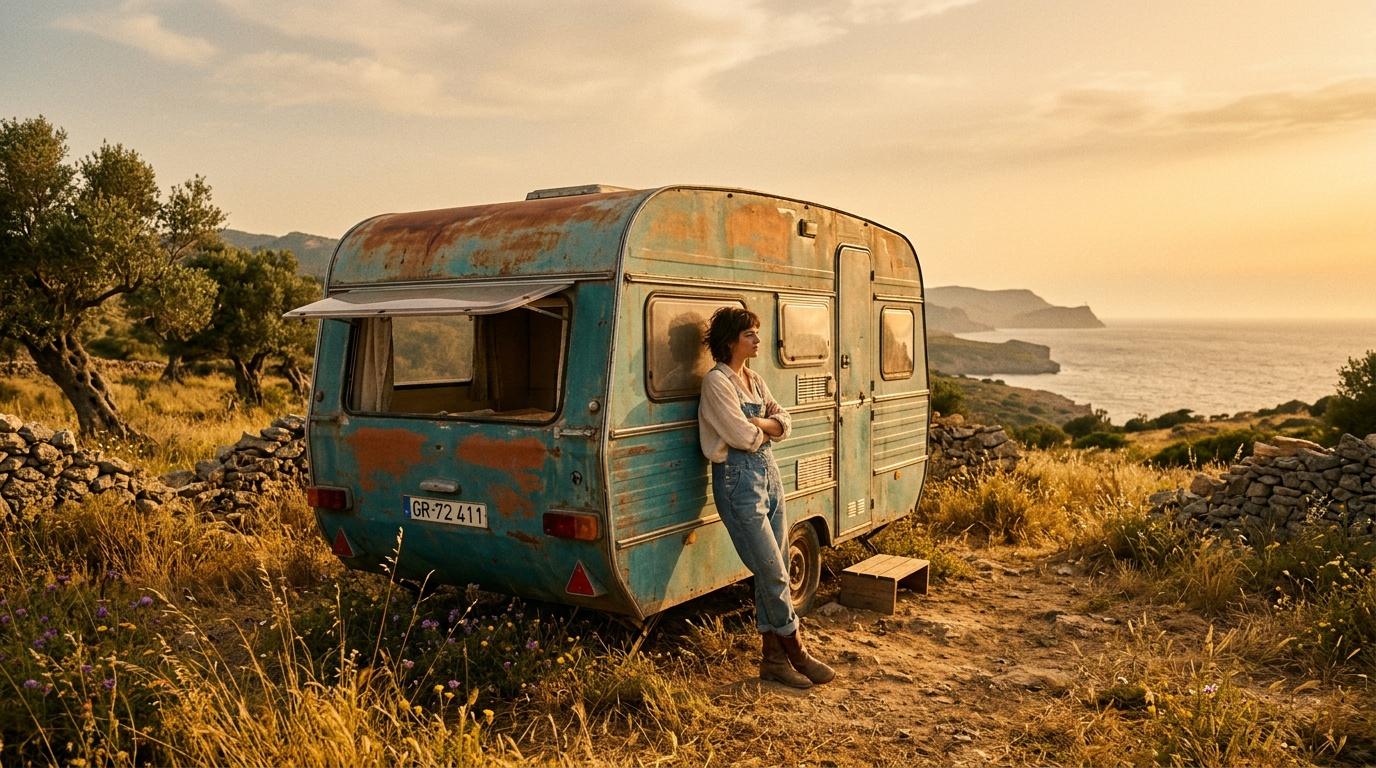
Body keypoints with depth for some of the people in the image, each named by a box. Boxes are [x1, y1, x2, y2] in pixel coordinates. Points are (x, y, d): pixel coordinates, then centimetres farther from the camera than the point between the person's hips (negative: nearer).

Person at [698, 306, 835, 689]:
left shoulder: (754, 379, 14)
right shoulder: (716, 381, -12)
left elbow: (784, 423, 9)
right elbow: (743, 436, -18)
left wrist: (759, 424, -10)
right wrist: (765, 429, 2)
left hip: (768, 472, 8)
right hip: (738, 479, -8)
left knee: (772, 574, 10)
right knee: (773, 574, -2)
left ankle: (772, 657, 19)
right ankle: (797, 653, 13)